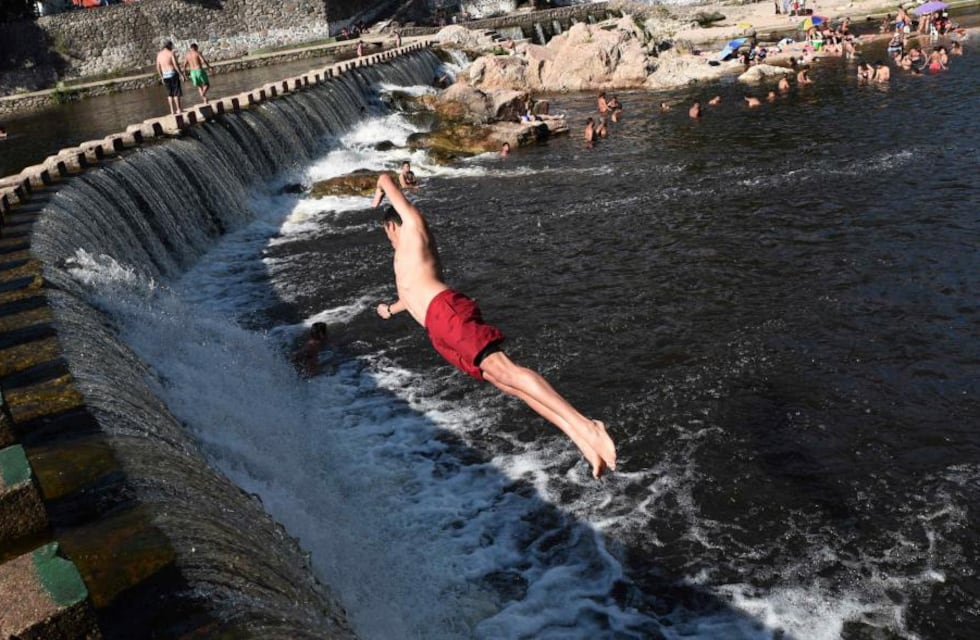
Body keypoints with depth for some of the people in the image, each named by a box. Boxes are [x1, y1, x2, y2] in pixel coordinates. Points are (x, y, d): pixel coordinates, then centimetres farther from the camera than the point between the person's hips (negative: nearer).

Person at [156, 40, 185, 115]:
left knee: (170, 93, 12)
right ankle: (178, 110, -3)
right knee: (176, 93, -1)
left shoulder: (159, 54, 9)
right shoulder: (171, 53, -8)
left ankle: (172, 110, 11)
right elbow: (176, 65, -15)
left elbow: (158, 67, 10)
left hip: (165, 75, 5)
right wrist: (181, 74, -8)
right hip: (173, 74, -5)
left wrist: (162, 77, 18)